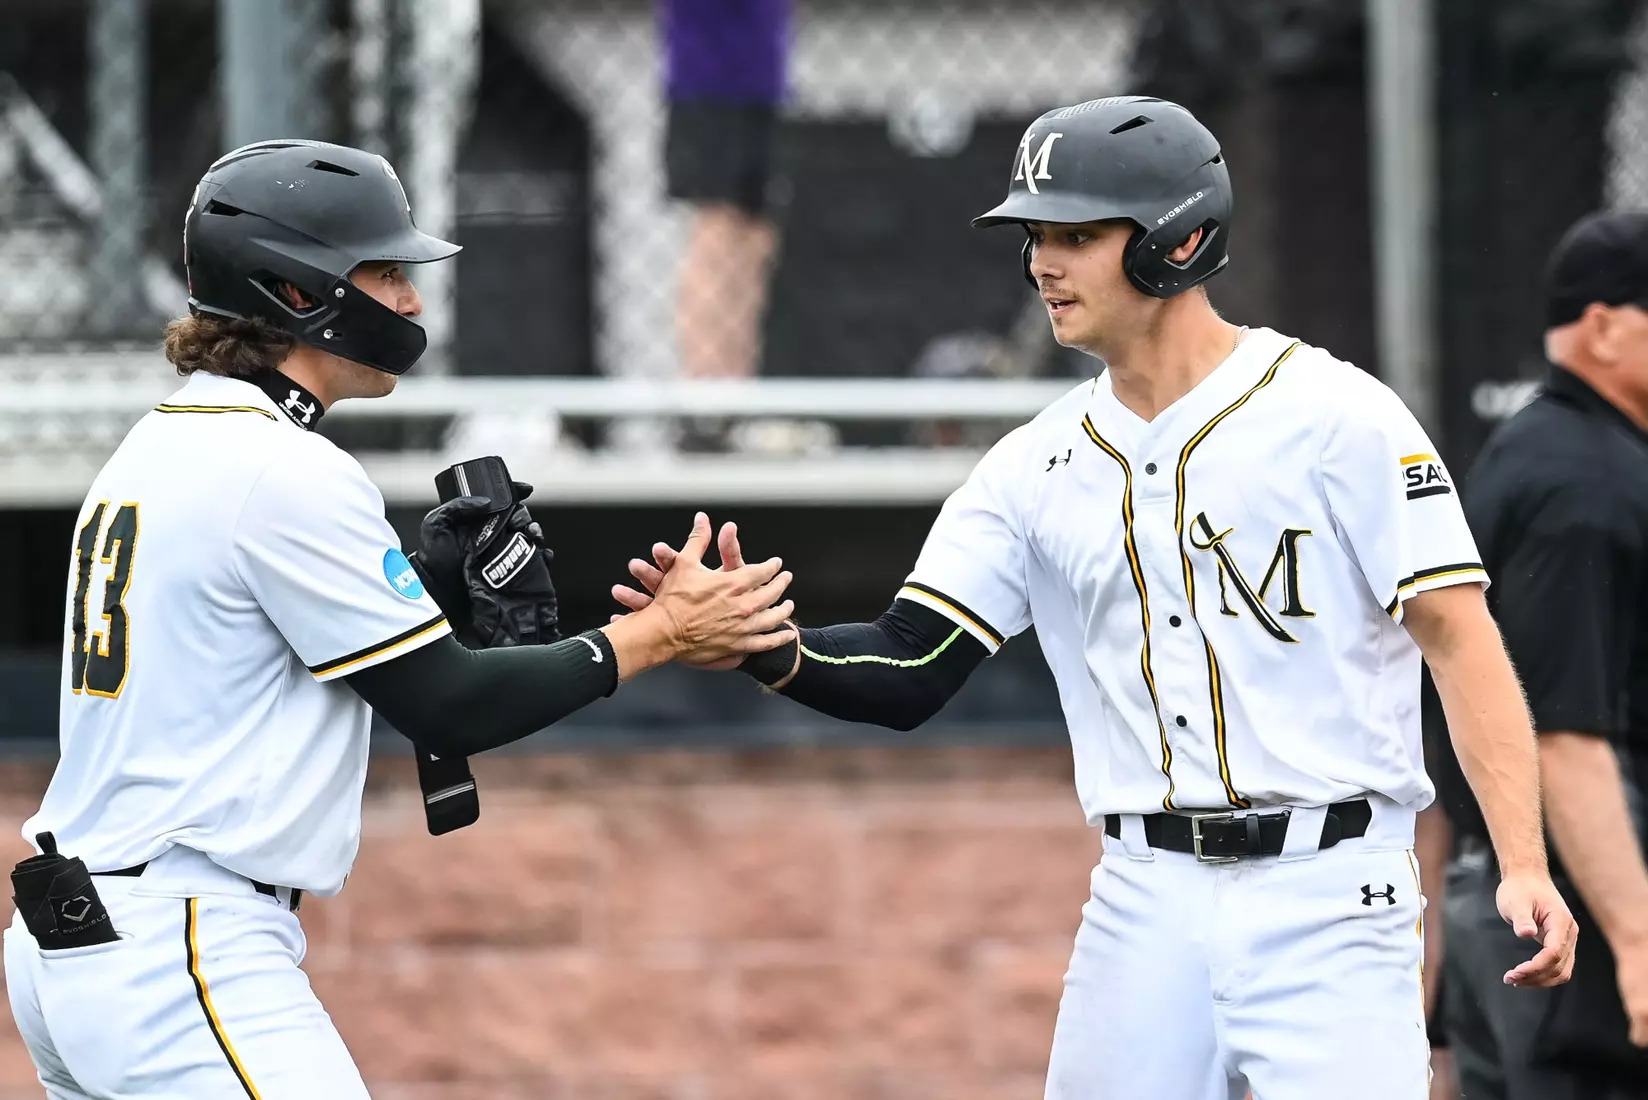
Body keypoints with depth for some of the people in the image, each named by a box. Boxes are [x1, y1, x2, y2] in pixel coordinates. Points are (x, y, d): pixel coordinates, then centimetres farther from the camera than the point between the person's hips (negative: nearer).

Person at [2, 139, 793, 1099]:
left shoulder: (155, 447, 15)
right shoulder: (287, 475, -13)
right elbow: (449, 709, -11)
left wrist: (436, 584, 9)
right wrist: (660, 632, -3)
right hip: (185, 960, -10)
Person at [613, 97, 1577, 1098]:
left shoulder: (1335, 416, -5)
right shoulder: (1040, 465, 10)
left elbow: (1460, 638, -8)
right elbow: (907, 677, 6)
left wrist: (1524, 866, -18)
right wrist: (758, 646, -14)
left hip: (1326, 902, -5)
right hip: (1146, 903, 5)